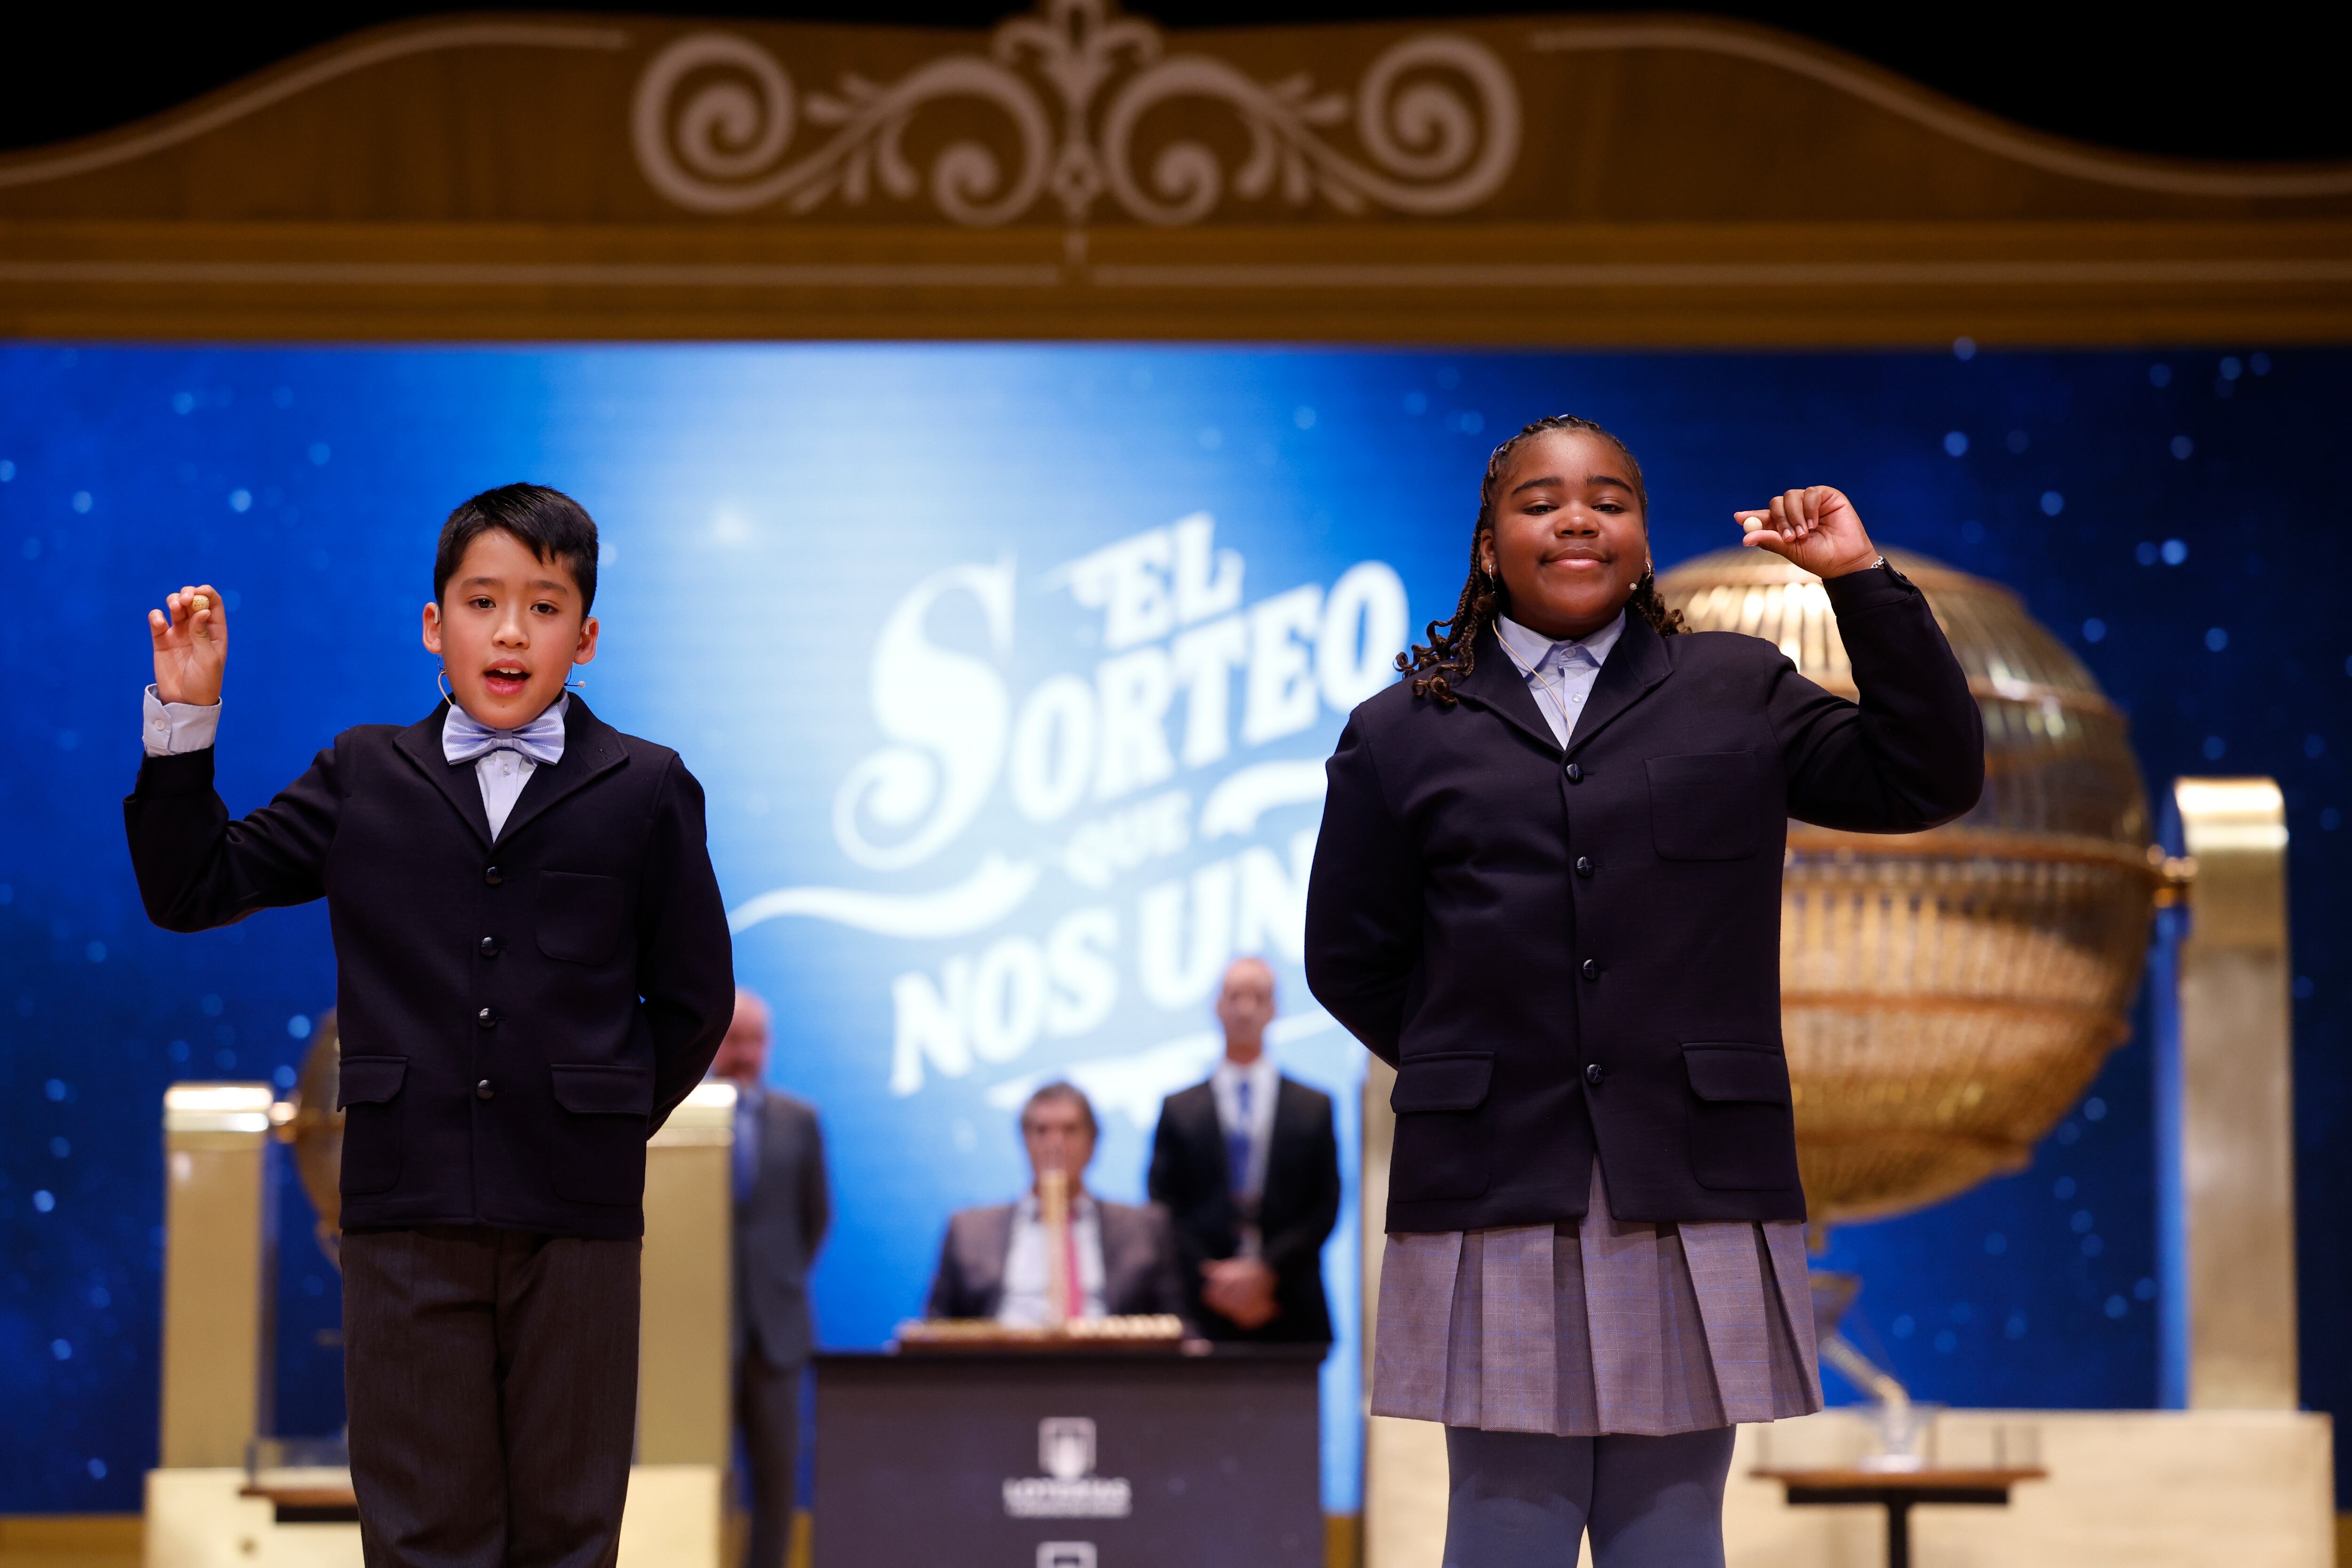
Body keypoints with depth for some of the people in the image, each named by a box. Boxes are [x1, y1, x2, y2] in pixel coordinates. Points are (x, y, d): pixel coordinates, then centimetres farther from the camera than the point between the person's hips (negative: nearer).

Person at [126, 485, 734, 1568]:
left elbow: (694, 999, 10)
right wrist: (184, 720, 1)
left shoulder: (646, 792, 5)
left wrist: (610, 1124, 6)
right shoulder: (363, 779, 9)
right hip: (406, 1216, 1)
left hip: (578, 1223, -1)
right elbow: (190, 891, 9)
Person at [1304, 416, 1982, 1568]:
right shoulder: (1403, 733, 9)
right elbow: (1351, 958, 13)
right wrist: (1472, 1068, 6)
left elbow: (1931, 777, 5)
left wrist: (1863, 583, 0)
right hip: (1495, 1196, -1)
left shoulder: (1739, 696, 11)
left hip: (1694, 1195, 1)